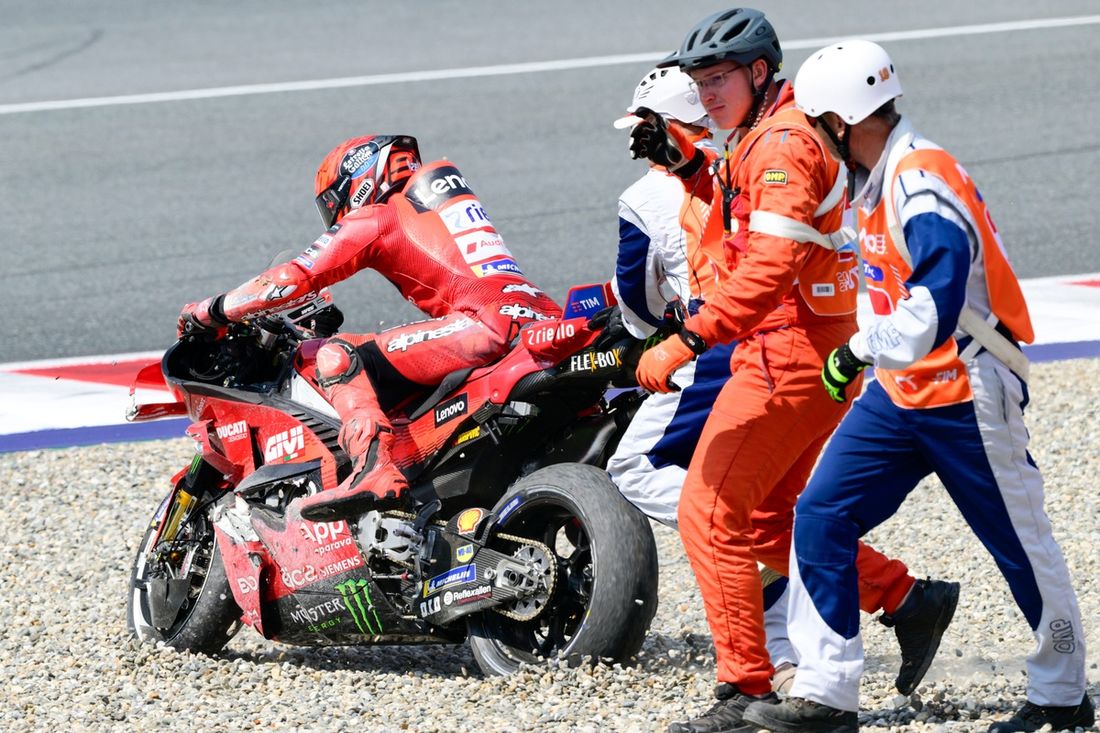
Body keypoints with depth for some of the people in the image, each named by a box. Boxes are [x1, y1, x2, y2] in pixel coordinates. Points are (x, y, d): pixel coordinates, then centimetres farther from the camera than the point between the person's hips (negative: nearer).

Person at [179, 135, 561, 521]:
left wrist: (208, 311, 19)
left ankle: (374, 469, -32)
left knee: (339, 358, -8)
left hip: (488, 322, -8)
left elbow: (294, 279, 6)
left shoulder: (375, 219, 11)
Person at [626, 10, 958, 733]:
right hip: (802, 353, 10)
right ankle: (909, 599, 19)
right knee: (765, 523, 17)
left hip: (791, 354, -10)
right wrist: (684, 159, 16)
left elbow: (771, 266, -28)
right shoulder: (765, 138, 15)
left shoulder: (783, 144, -17)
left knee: (710, 514, -8)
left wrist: (687, 342, -32)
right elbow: (746, 215, 33)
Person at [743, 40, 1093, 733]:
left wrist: (859, 349, -22)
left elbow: (935, 314, -31)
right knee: (821, 515, -2)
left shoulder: (924, 183, -23)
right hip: (901, 392, 9)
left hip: (967, 397, -9)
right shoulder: (882, 181, 7)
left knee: (1020, 541, 6)